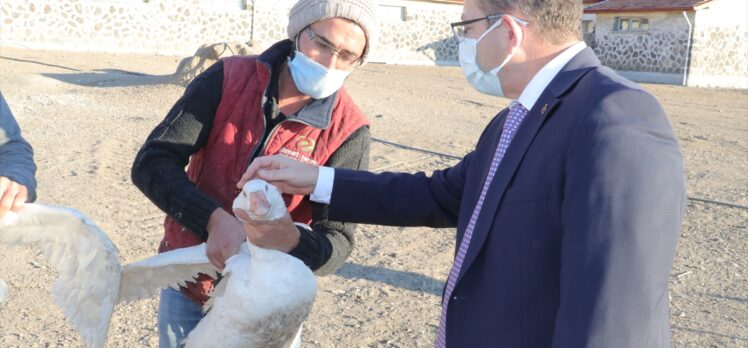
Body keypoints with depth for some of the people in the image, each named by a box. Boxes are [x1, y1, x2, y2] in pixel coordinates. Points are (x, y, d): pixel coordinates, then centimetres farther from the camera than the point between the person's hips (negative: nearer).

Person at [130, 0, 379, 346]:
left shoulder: (348, 130, -15)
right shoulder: (228, 78, -12)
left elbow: (336, 243, -17)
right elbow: (151, 162, -15)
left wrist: (291, 241, -40)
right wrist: (214, 219, -32)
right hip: (187, 281, 2)